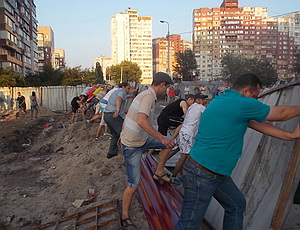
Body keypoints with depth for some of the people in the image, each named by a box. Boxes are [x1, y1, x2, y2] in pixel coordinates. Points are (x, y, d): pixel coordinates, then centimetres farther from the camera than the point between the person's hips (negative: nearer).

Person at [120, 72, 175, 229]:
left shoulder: (146, 95, 7)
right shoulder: (148, 96, -23)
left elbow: (128, 116, 17)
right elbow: (142, 121, -38)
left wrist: (123, 135, 29)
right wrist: (161, 138, -32)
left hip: (141, 139, 9)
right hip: (132, 146, -9)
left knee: (169, 144, 16)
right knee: (134, 184, -2)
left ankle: (159, 173, 28)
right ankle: (125, 217, 15)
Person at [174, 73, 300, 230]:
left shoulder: (222, 100, 11)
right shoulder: (243, 104, -18)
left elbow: (256, 124, 16)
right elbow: (281, 114, -2)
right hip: (201, 175, -10)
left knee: (237, 205, 22)